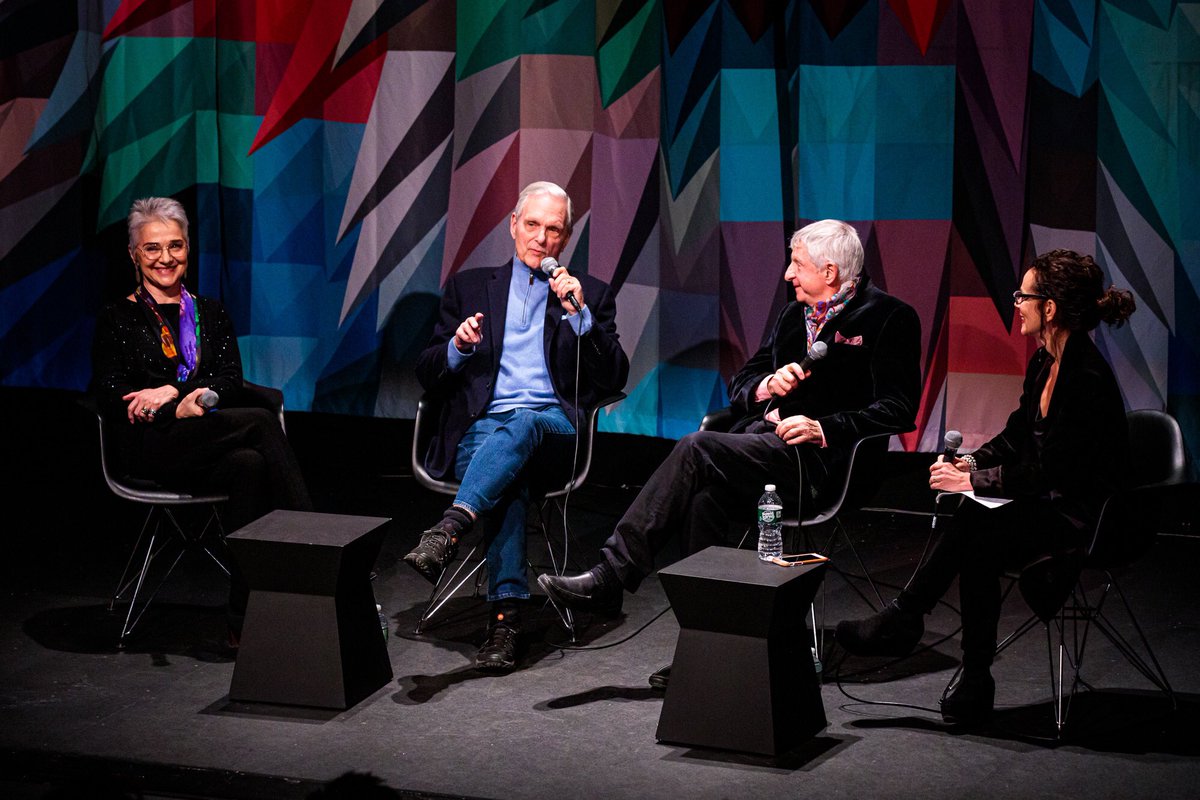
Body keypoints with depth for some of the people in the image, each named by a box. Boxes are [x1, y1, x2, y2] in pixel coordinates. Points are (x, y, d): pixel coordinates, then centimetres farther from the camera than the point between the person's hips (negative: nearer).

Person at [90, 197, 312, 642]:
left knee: (250, 464, -34)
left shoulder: (210, 313, 21)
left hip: (212, 442, 3)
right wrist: (178, 410, -16)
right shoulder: (118, 320, 11)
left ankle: (243, 619, -36)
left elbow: (231, 380, 7)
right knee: (261, 422, -30)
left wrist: (173, 391, -11)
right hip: (153, 447, -3)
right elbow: (109, 397, -1)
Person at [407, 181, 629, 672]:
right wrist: (458, 347, -6)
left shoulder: (591, 294, 18)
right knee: (510, 481, -36)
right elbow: (427, 375, 16)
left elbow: (613, 380, 6)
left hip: (552, 425, 0)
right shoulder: (469, 288, 21)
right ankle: (505, 617, -43)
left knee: (519, 428, -39)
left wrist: (580, 314, -5)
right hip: (481, 425, 1)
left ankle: (448, 530, -56)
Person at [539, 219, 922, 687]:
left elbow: (898, 410, -7)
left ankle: (611, 577, -23)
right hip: (762, 436, 7)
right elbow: (740, 383, 24)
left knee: (697, 450, -27)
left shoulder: (890, 319, 1)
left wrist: (823, 429, -17)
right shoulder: (795, 315, 24)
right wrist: (768, 385, 0)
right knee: (705, 497, -27)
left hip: (817, 456, -7)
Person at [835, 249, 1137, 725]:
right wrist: (971, 462, 0)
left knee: (975, 536, -24)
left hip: (1080, 517, -8)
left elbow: (1048, 472, -22)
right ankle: (974, 687, -15)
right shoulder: (1044, 363, 7)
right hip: (1049, 504, 8)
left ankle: (902, 622, -6)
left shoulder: (1087, 378, -22)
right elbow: (1017, 437, 16)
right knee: (975, 542, -17)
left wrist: (974, 481, -19)